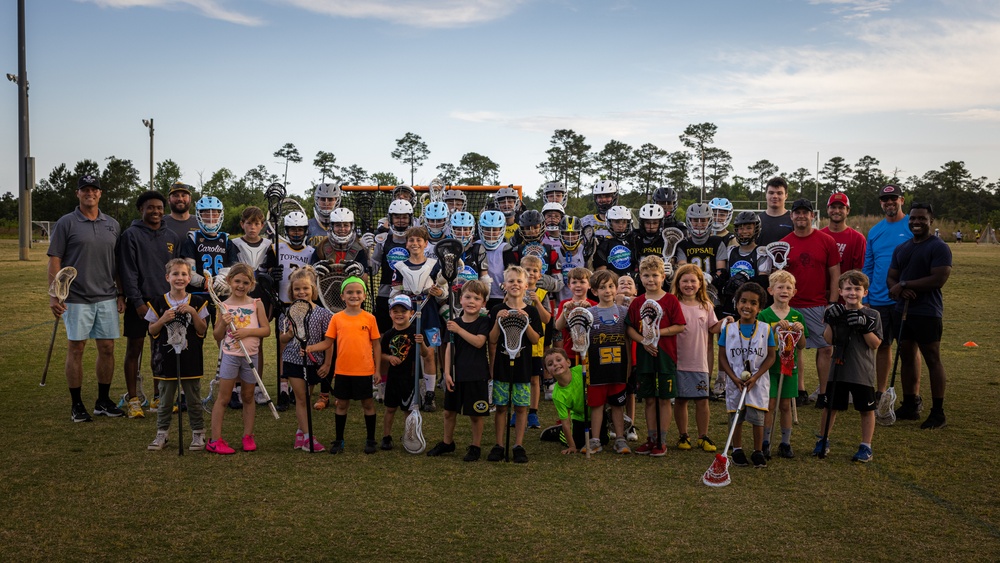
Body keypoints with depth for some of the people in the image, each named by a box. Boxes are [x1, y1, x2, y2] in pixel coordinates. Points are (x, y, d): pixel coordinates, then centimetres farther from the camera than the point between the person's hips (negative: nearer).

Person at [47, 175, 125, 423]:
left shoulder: (112, 225, 11)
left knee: (107, 348, 5)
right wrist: (54, 295, -11)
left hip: (107, 298, 4)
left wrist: (121, 294, 9)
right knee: (76, 348, 1)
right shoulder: (66, 223, -2)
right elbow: (54, 260, -4)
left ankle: (103, 401, 18)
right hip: (76, 298, -4)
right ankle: (76, 405, 11)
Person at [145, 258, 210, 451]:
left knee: (194, 399, 8)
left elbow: (202, 331, -3)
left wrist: (193, 313, -15)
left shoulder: (197, 302, 0)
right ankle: (161, 434, 20)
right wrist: (163, 320, -15)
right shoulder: (159, 303, 1)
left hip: (191, 359, 0)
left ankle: (198, 434, 18)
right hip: (166, 359, 1)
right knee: (165, 401, 9)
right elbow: (152, 331, 3)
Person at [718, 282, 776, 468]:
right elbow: (722, 357, 0)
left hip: (758, 382, -1)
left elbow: (771, 356, -3)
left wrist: (755, 377, -13)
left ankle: (758, 451, 17)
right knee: (736, 418, 9)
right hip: (735, 382, 1)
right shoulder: (729, 329, -3)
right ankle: (737, 450, 24)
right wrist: (734, 378, -11)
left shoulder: (765, 329, -4)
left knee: (757, 418, 1)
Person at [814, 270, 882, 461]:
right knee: (830, 406, 10)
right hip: (838, 369, 2)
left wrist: (865, 327, -20)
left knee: (867, 409, 5)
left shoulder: (872, 315, -2)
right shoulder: (836, 313, 3)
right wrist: (831, 322, -17)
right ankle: (823, 441, 26)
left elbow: (875, 344, -7)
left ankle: (866, 446, 18)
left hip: (863, 372, -1)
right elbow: (828, 340, -3)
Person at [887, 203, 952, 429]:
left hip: (927, 313, -7)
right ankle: (909, 406, 21)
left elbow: (939, 279, -17)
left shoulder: (939, 247, -7)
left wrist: (905, 284, -14)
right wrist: (898, 289, -10)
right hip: (902, 311, 7)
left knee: (932, 360, -3)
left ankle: (938, 412, 3)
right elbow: (891, 277, 14)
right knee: (907, 357, 11)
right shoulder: (901, 249, 15)